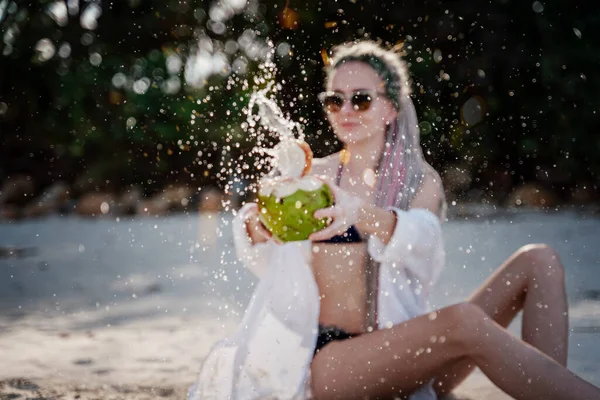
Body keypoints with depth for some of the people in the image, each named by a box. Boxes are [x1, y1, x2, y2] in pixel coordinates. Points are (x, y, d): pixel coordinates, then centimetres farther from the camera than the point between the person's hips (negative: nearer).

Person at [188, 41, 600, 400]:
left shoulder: (421, 181, 11)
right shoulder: (314, 176, 9)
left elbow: (421, 242, -15)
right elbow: (265, 262, -7)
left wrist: (362, 214, -37)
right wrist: (257, 226, -32)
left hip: (401, 355, 3)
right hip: (327, 359, -3)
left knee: (539, 261, -9)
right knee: (464, 321, -32)